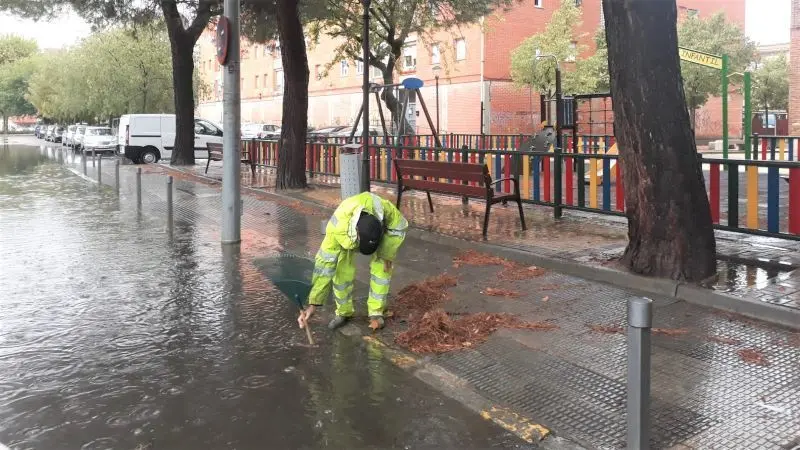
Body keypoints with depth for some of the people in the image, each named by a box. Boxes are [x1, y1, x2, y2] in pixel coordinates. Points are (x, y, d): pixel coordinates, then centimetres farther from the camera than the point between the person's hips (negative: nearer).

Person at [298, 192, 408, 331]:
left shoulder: (386, 209, -44)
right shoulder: (337, 227, -44)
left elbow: (399, 227, -21)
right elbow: (325, 263, -40)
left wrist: (387, 254, -25)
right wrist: (313, 304, -41)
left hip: (382, 231, 1)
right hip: (347, 234, -1)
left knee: (381, 268, -13)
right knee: (342, 271, -12)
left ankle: (376, 312, 4)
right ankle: (343, 312, 10)